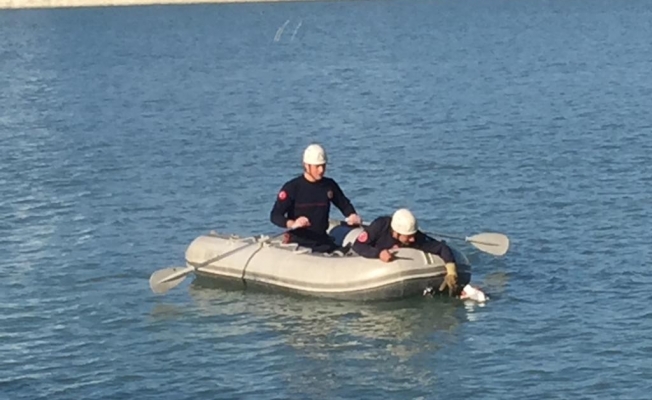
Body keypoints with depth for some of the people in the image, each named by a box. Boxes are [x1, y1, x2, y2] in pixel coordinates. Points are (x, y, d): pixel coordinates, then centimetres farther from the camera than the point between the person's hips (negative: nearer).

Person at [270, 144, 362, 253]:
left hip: (323, 241, 4)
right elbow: (275, 216, -9)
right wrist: (292, 224, -29)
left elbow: (344, 204, 24)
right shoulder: (292, 187, -4)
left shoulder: (330, 185, 9)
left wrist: (353, 216, 0)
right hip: (298, 242, -4)